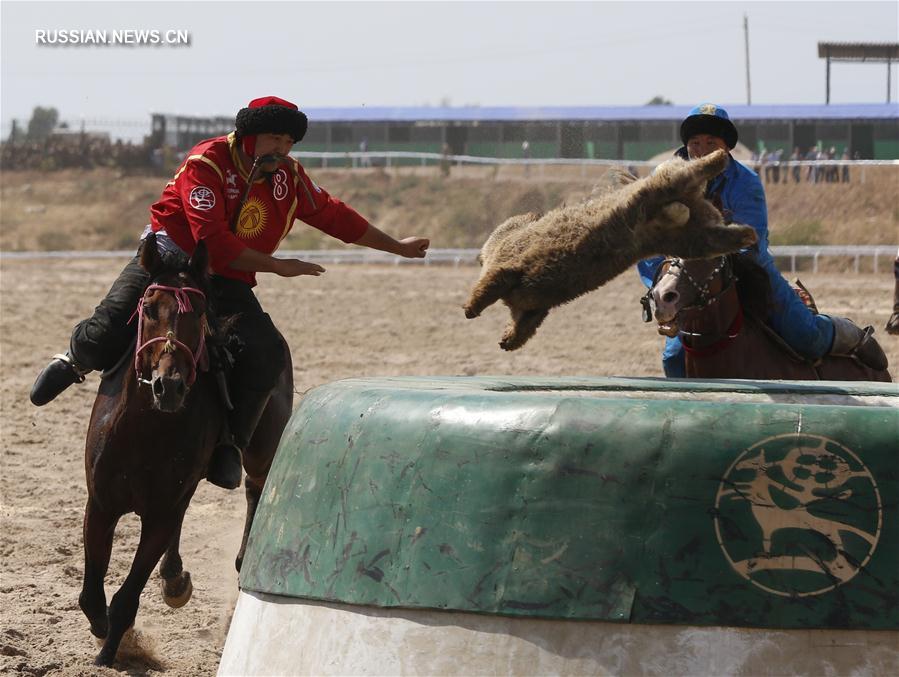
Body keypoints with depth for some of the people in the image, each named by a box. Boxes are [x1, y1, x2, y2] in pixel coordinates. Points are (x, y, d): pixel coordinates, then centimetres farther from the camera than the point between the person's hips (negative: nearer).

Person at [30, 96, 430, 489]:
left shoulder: (289, 177, 5)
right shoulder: (206, 163, -15)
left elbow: (334, 216, 21)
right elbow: (213, 240, -23)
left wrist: (396, 247, 27)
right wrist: (277, 266, -18)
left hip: (226, 284, 4)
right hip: (169, 260, -4)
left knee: (267, 356, -23)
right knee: (107, 333, -23)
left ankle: (230, 441, -8)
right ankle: (77, 360, 16)